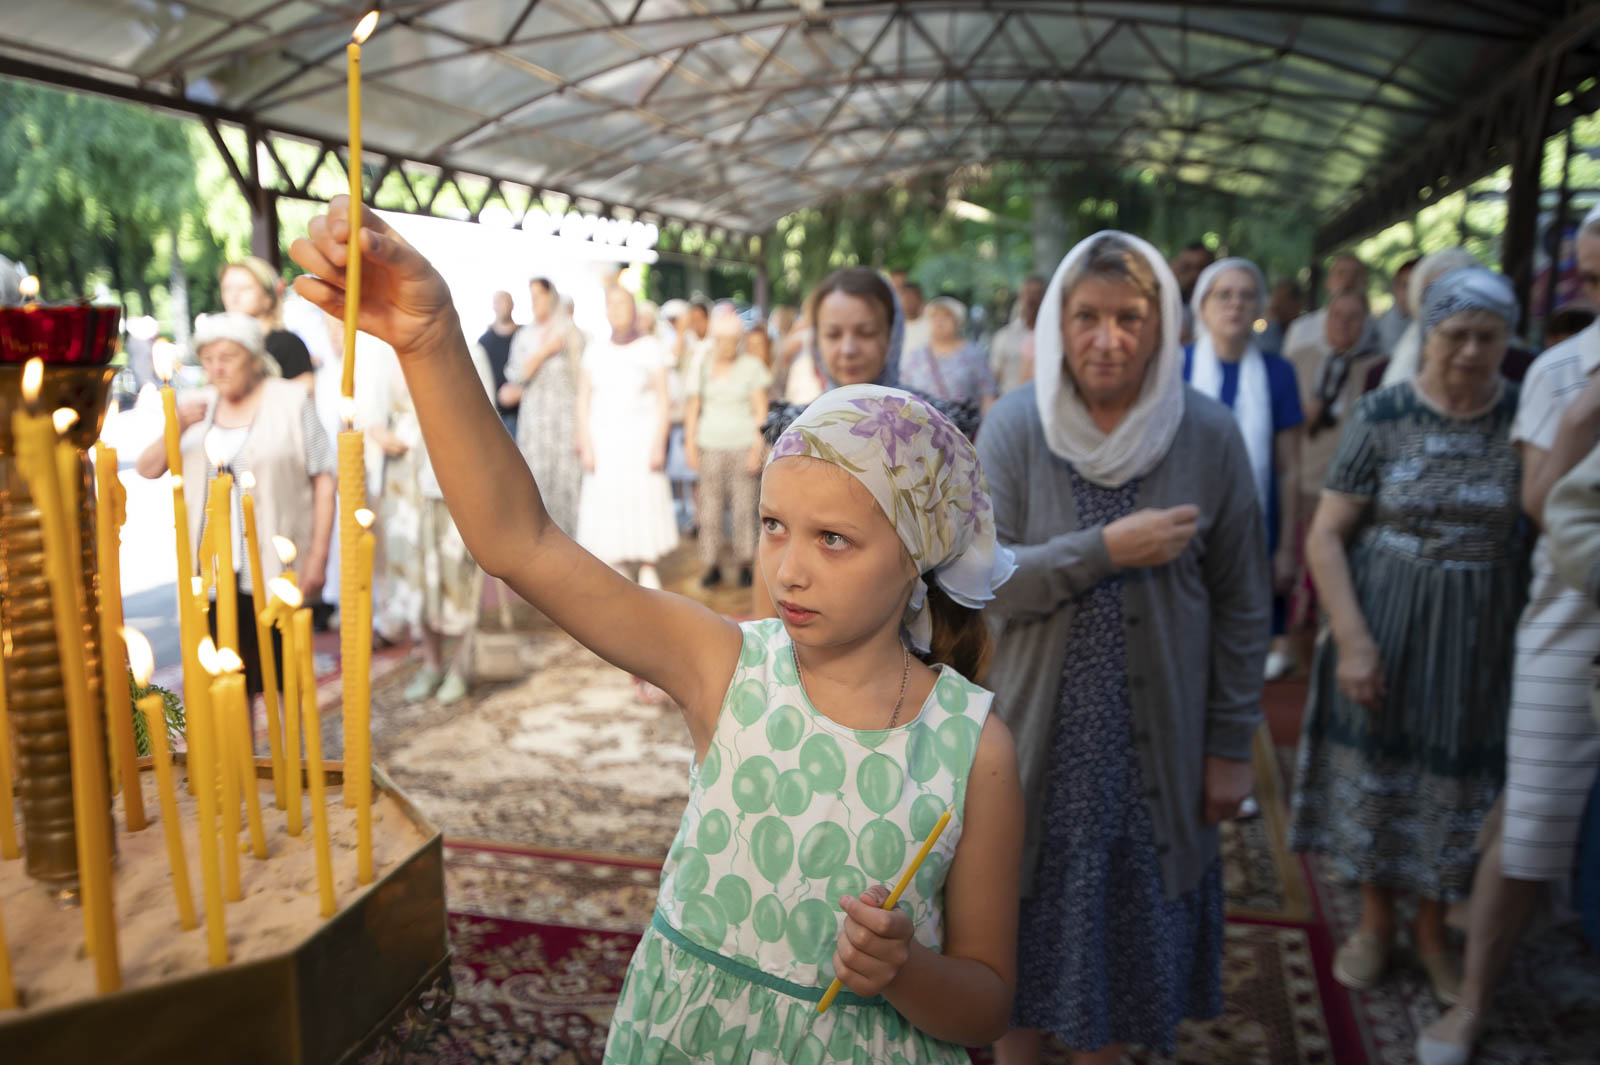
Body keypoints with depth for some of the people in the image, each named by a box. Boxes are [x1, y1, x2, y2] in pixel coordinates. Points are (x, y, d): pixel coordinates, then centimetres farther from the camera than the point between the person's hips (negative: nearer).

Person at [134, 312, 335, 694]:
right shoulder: (197, 407, 13)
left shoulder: (290, 401, 1)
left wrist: (318, 555, -9)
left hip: (276, 571, -3)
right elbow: (147, 469, 9)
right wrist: (175, 428, -11)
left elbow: (323, 479, -3)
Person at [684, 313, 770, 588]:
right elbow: (693, 408, 11)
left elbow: (760, 410, 0)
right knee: (710, 506, -2)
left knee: (743, 506, -3)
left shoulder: (752, 366, 2)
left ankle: (745, 565, 6)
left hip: (743, 444, -1)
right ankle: (712, 566, 5)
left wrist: (757, 448, -6)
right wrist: (690, 445, 5)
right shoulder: (702, 367, 6)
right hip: (711, 444, 2)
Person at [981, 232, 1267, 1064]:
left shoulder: (1208, 436, -6)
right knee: (1029, 935, 15)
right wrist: (1106, 549, -22)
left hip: (1157, 746, 1)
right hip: (1038, 740, -1)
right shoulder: (1014, 428, -8)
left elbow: (1242, 605, 0)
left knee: (1130, 933, 17)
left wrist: (1231, 745, 0)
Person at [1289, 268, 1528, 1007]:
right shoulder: (1382, 416, -8)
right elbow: (1326, 538, -9)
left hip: (1479, 634, 1)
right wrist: (1352, 639, -14)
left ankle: (1432, 930, 35)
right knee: (1376, 763, 11)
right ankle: (1375, 921, 33)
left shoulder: (1526, 418, -4)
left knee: (1456, 778, 12)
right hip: (1383, 622, -1)